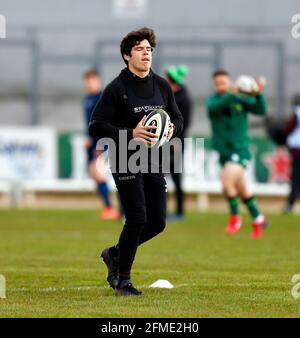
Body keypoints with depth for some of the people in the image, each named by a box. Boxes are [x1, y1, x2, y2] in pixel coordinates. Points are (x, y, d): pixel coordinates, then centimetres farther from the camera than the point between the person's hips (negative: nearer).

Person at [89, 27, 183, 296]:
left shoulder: (162, 85, 9)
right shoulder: (117, 88, -9)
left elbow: (178, 118, 20)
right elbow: (96, 126, -12)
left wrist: (172, 129, -3)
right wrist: (130, 134, -22)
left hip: (154, 162, 6)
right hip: (126, 161, -6)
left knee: (158, 222, 1)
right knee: (137, 219, -13)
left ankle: (115, 253, 26)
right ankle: (123, 280, 3)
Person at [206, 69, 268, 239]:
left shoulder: (242, 99, -3)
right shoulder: (213, 100, -1)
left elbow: (261, 110, -15)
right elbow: (214, 107, -25)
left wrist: (259, 96, -34)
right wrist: (232, 95, -40)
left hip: (240, 150, -3)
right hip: (223, 151, 3)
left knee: (227, 181, -24)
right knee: (242, 190, 12)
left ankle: (235, 217, -4)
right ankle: (258, 219, 31)